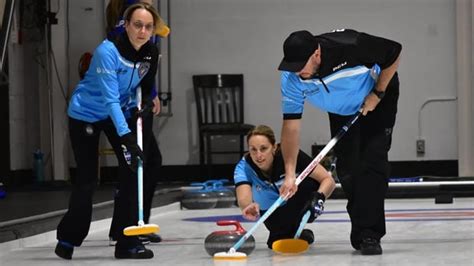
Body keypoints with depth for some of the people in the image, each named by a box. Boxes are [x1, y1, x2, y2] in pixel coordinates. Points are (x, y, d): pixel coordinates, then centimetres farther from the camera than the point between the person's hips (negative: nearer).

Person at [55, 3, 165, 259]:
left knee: (133, 170, -7)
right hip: (86, 114, -5)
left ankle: (128, 242, -1)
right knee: (87, 180, -2)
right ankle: (67, 239, 19)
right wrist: (126, 137, -43)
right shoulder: (108, 51, -31)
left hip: (121, 113, 5)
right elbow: (109, 99, -37)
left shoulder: (151, 53, -13)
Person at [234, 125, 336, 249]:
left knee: (311, 182, -32)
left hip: (298, 204, -2)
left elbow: (328, 180, -28)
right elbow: (243, 199, -43)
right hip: (274, 211, 2)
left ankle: (297, 233, -13)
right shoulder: (243, 167, -26)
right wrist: (250, 206, -66)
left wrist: (319, 197, -49)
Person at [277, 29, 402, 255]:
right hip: (341, 111, 4)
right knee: (346, 169, -3)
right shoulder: (291, 78, -27)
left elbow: (394, 52, -23)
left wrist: (378, 94, -20)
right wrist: (290, 174, -27)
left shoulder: (349, 46, -40)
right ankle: (360, 229, 16)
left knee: (373, 161, -17)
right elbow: (291, 124, -23)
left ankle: (370, 234, -15)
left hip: (378, 99, -4)